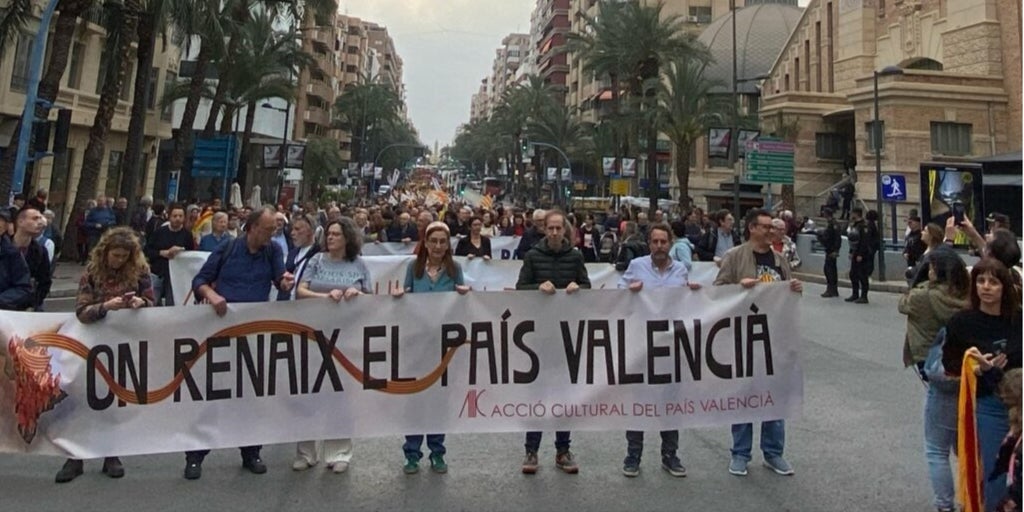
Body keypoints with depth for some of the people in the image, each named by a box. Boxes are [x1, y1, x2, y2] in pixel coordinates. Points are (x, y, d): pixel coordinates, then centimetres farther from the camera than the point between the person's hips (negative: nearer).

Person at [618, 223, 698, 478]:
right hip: (640, 341, -2)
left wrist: (693, 292, -5)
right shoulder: (636, 265, 1)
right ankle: (633, 455, 16)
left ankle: (670, 455, 24)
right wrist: (630, 290, -20)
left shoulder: (681, 269, 9)